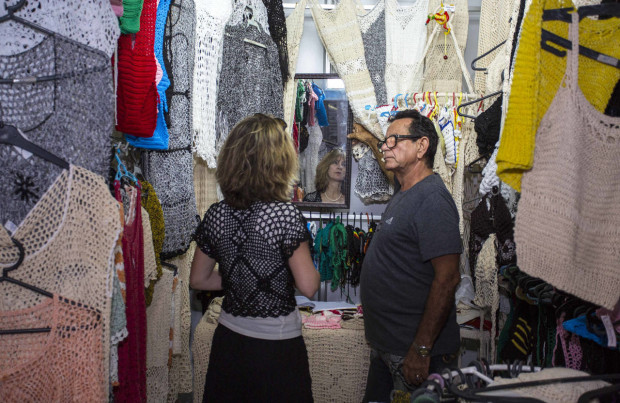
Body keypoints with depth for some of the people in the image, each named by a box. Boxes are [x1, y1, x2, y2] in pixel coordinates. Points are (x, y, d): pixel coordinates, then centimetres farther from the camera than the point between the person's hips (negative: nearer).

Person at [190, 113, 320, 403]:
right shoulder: (285, 214, -19)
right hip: (277, 344, -5)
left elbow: (198, 279, 7)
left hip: (228, 338, 5)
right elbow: (308, 286, -18)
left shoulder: (215, 215, -3)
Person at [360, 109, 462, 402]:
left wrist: (421, 349, -25)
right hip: (386, 346, 10)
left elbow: (447, 279, -26)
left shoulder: (432, 200, -21)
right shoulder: (405, 194, 8)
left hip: (416, 352, -10)